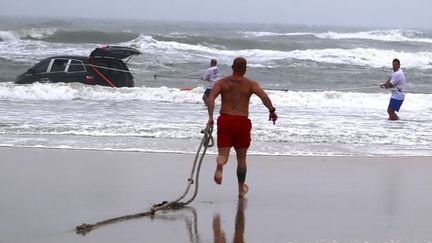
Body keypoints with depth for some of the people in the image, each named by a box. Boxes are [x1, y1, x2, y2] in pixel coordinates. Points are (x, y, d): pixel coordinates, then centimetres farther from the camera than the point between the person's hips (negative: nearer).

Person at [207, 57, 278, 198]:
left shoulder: (222, 82, 8)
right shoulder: (250, 84, 4)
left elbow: (211, 98, -8)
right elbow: (264, 96, -13)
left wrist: (210, 117, -13)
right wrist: (272, 111, -2)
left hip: (225, 120, 0)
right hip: (242, 122, 0)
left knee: (223, 154, -2)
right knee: (241, 158, 16)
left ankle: (219, 165, -40)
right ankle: (241, 189, 27)